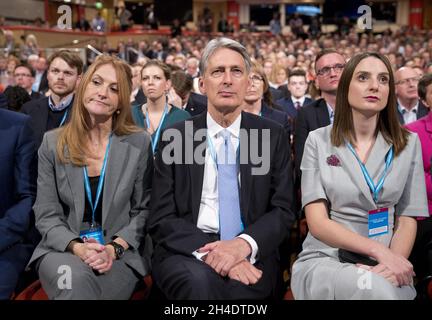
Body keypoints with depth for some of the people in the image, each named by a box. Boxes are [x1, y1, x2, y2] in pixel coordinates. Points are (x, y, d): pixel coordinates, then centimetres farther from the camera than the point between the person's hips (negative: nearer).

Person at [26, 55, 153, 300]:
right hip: (62, 250, 1)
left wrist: (114, 248, -13)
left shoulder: (139, 143, 0)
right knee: (77, 280, -33)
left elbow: (143, 210, 3)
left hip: (121, 254, 0)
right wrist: (77, 247, -17)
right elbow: (46, 215, 2)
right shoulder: (53, 143, 3)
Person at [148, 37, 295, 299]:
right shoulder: (175, 137, 3)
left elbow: (282, 210, 2)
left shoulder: (273, 135, 6)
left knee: (242, 285, -31)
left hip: (252, 252, 0)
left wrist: (244, 244, -19)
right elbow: (161, 219, -2)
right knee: (200, 282, -32)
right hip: (187, 250, 0)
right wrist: (208, 250, -20)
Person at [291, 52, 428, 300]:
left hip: (385, 266, 2)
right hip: (324, 260, -2)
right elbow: (317, 222, -6)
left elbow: (407, 221, 4)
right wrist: (378, 249, -19)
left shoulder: (408, 143, 5)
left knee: (392, 286, -30)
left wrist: (391, 263, -16)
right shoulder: (319, 140, 0)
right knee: (375, 289, -31)